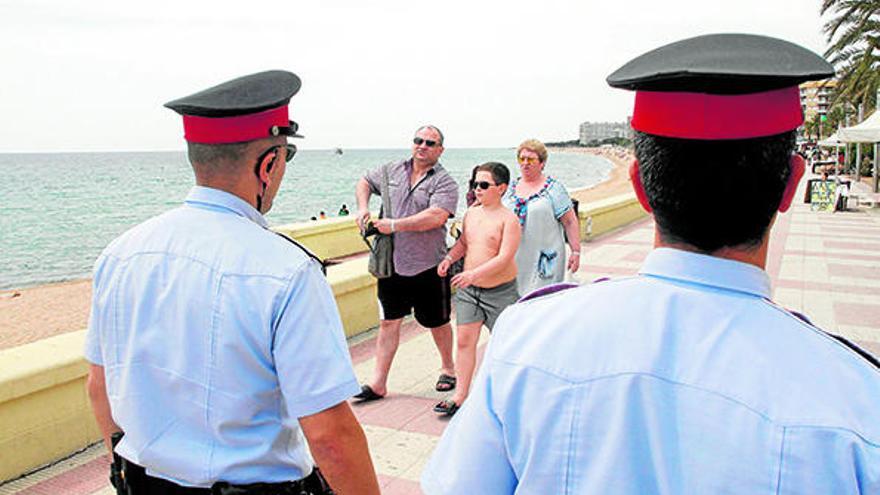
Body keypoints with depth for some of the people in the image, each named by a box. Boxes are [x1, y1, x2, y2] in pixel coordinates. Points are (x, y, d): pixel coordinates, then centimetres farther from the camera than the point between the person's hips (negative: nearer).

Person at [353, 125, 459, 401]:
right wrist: (363, 208, 3)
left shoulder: (444, 182, -8)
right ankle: (378, 383, 13)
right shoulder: (392, 171, 9)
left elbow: (436, 217, -23)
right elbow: (364, 183, 24)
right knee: (388, 322, 7)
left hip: (428, 267, -4)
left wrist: (394, 225, -20)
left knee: (437, 323, 12)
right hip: (391, 263, 4)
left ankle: (448, 368, 36)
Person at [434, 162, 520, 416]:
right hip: (468, 290, 6)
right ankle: (460, 394, 11)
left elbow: (504, 257, -22)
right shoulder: (471, 214, 6)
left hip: (500, 291, -5)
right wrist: (450, 258, 2)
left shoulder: (509, 219, -14)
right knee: (464, 340, 3)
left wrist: (474, 274, -31)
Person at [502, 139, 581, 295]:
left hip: (545, 259, -4)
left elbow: (570, 222, -3)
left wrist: (576, 252, -8)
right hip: (514, 258, 4)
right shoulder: (512, 187, 13)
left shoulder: (554, 188, -1)